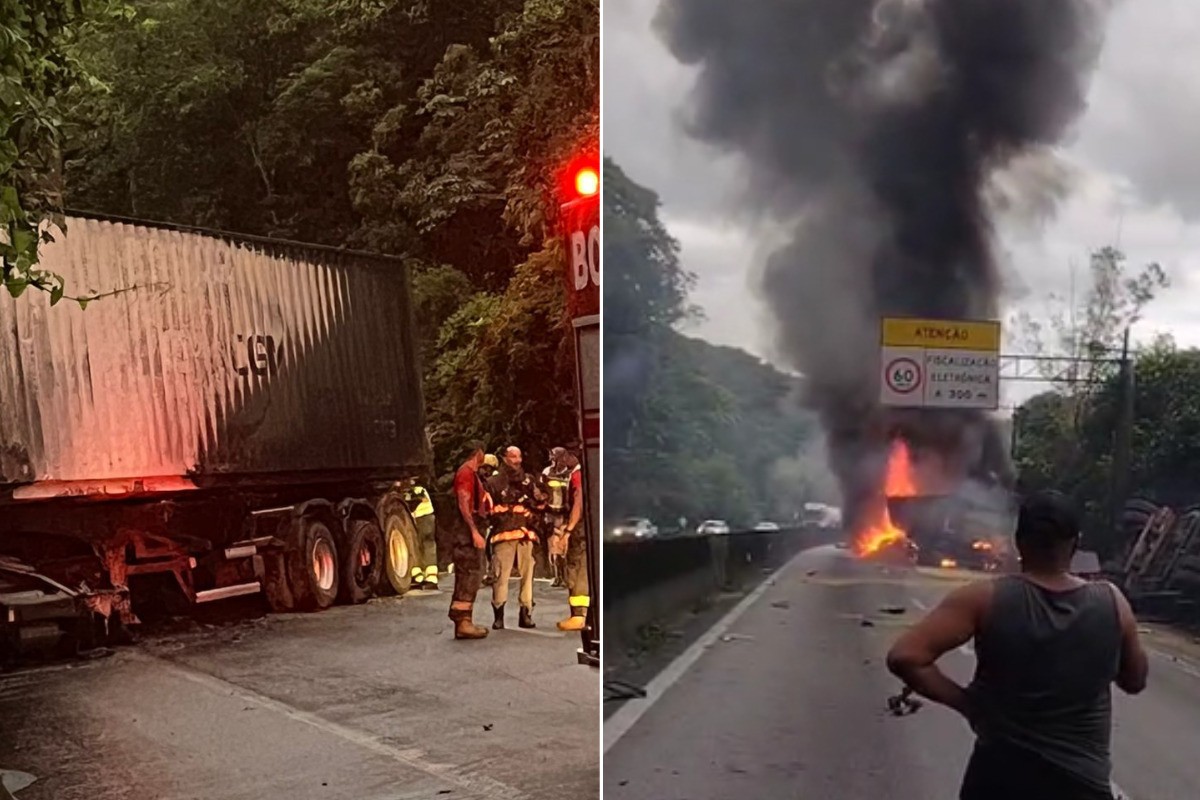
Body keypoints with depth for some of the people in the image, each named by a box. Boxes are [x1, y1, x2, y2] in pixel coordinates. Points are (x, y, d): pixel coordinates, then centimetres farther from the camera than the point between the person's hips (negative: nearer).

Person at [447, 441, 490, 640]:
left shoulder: (472, 473, 20)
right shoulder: (466, 473, -11)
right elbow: (464, 505, -19)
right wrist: (475, 532, -25)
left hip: (470, 529, 10)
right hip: (468, 529, -10)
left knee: (470, 575, 11)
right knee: (469, 574, -12)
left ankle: (464, 621, 15)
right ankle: (463, 623, -14)